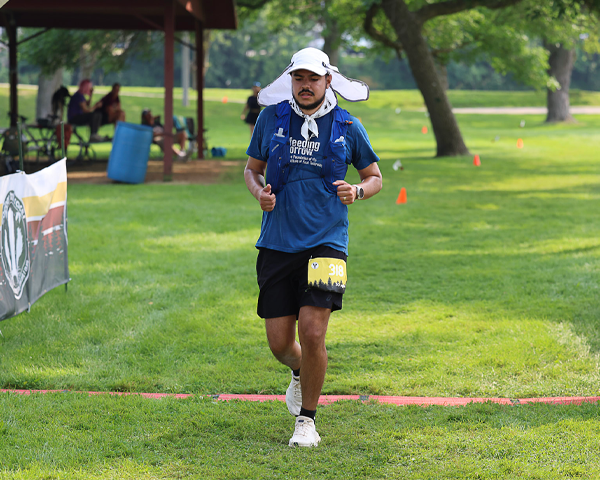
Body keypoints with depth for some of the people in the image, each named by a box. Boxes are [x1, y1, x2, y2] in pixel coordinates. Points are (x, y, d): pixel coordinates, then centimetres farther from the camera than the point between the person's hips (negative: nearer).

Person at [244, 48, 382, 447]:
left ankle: (307, 420, 6)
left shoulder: (348, 126, 2)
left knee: (312, 332, -13)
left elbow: (374, 177, 14)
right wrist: (260, 193, -6)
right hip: (277, 244, 2)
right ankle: (301, 372, 40)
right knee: (279, 341, 2)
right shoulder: (271, 118, 4)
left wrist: (357, 192, -8)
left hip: (326, 242, -2)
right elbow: (252, 168, 16)